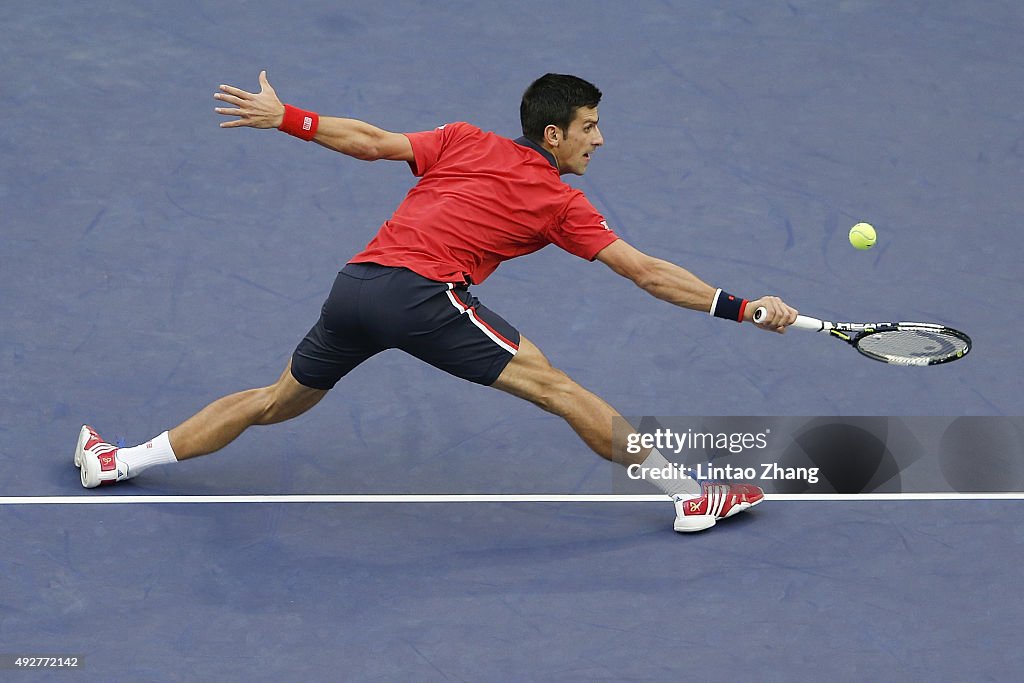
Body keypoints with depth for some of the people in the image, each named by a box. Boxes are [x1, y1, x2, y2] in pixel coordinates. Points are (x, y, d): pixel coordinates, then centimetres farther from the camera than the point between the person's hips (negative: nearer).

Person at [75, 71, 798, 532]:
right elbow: (649, 273, 5)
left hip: (353, 285, 7)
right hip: (420, 292, -6)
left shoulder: (465, 142, 19)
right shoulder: (560, 203, 6)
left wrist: (285, 117, 21)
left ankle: (118, 461, 31)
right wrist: (744, 307, 8)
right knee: (556, 388, -6)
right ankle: (694, 496, -8)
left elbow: (374, 142, 14)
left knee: (276, 402, 24)